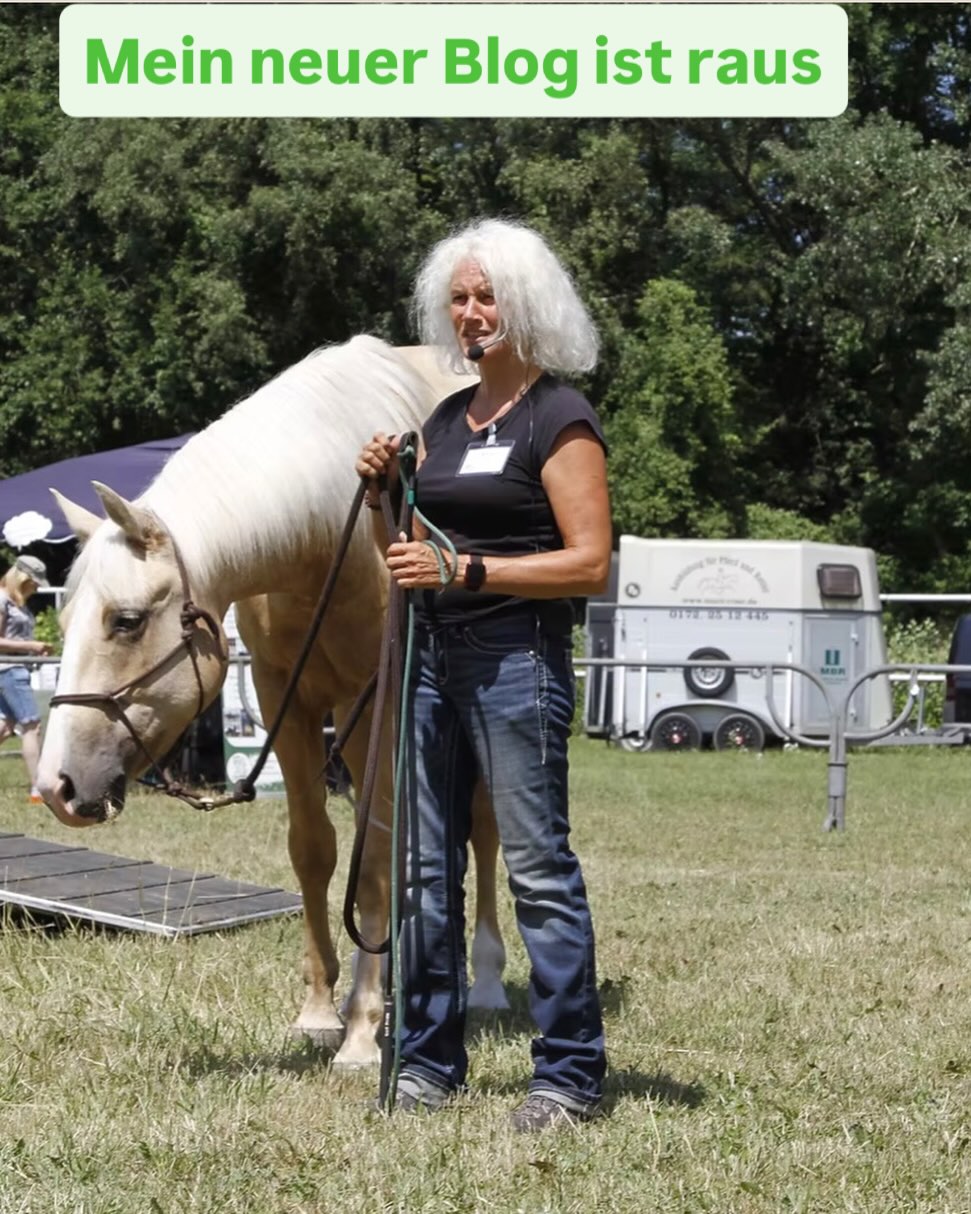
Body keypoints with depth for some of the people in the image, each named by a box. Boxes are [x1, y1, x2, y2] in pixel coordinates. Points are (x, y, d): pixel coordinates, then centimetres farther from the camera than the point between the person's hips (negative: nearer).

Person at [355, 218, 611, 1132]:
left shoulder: (559, 419, -7)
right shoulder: (446, 416, 16)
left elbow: (590, 564, -15)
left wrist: (465, 570, -21)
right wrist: (382, 491, 2)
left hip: (516, 656, -8)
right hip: (428, 653, 8)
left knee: (538, 865, -5)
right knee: (424, 867, 10)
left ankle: (571, 1073, 1)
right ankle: (428, 1060, 20)